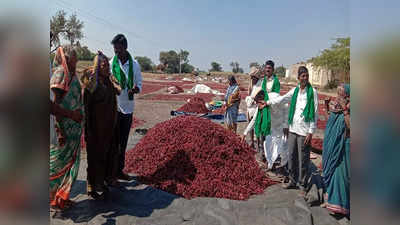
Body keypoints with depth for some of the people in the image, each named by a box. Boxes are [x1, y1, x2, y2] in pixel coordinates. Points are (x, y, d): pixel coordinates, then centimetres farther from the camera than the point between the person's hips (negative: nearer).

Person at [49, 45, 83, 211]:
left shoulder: (71, 74, 12)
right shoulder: (60, 73, -13)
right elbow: (56, 103, -19)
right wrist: (60, 130, -21)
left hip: (73, 127, 9)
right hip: (64, 127, -9)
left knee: (70, 163, 16)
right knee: (58, 164, 5)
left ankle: (62, 197, 30)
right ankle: (53, 199, 21)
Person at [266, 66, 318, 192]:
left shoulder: (312, 92, -5)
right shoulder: (295, 90, 9)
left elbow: (315, 113, -6)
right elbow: (282, 98, 23)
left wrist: (311, 132, -10)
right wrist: (267, 102, 28)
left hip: (304, 131, -5)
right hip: (293, 129, 5)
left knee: (303, 159, 2)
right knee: (291, 156, 11)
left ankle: (302, 184, 18)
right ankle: (293, 181, 26)